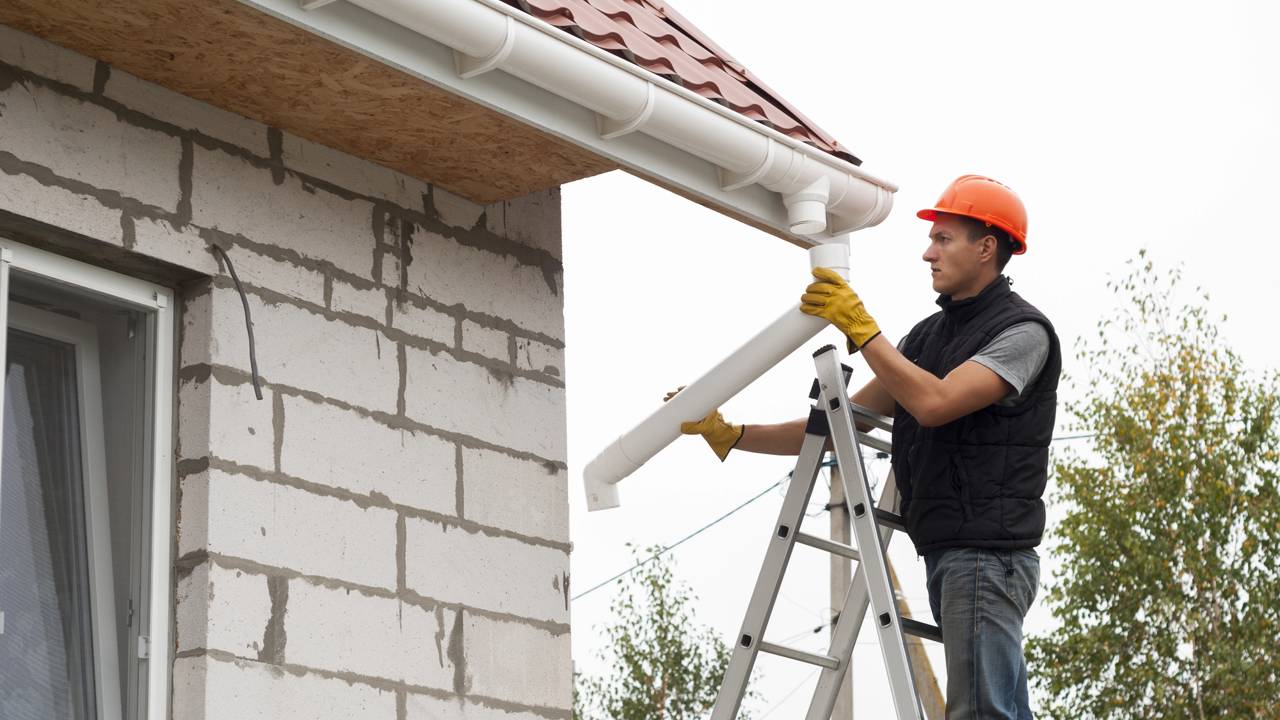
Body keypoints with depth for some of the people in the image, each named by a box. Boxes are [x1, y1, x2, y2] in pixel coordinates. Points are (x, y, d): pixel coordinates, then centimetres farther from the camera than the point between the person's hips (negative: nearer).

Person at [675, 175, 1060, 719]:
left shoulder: (1023, 330, -6)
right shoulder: (928, 334, 19)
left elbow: (933, 403, -20)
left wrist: (860, 327, -14)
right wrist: (732, 436, 11)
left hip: (987, 555, -9)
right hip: (947, 553, 9)